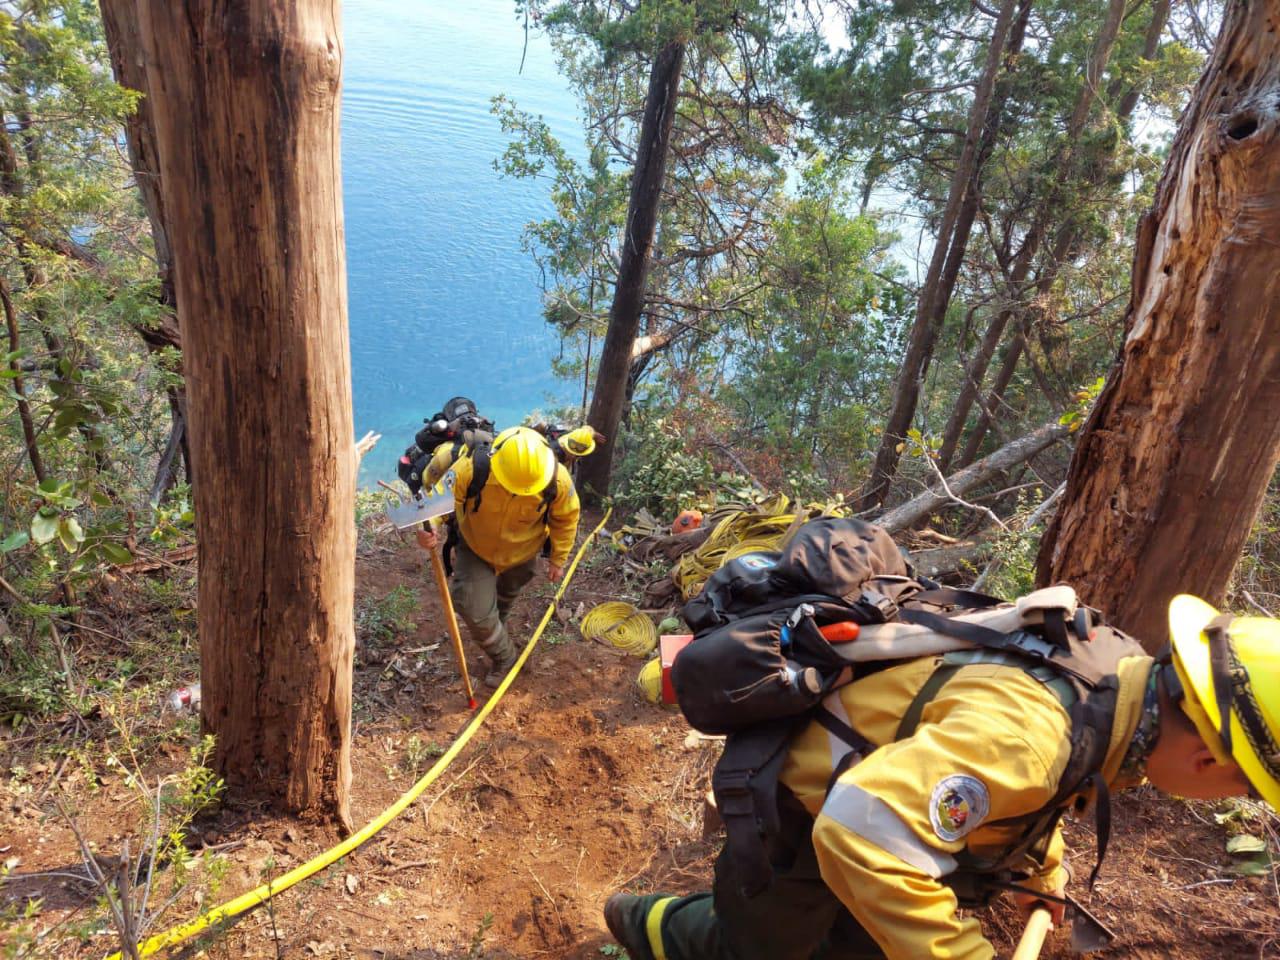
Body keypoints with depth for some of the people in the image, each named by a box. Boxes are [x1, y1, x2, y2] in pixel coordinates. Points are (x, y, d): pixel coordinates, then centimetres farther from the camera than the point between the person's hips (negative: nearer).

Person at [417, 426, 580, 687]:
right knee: (475, 610, -9)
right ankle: (504, 658, 20)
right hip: (475, 548, -1)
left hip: (522, 554, 2)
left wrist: (558, 558, -3)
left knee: (507, 595, 29)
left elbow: (566, 518, -13)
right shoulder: (470, 469, -40)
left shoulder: (558, 480, -33)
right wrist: (428, 529, -50)